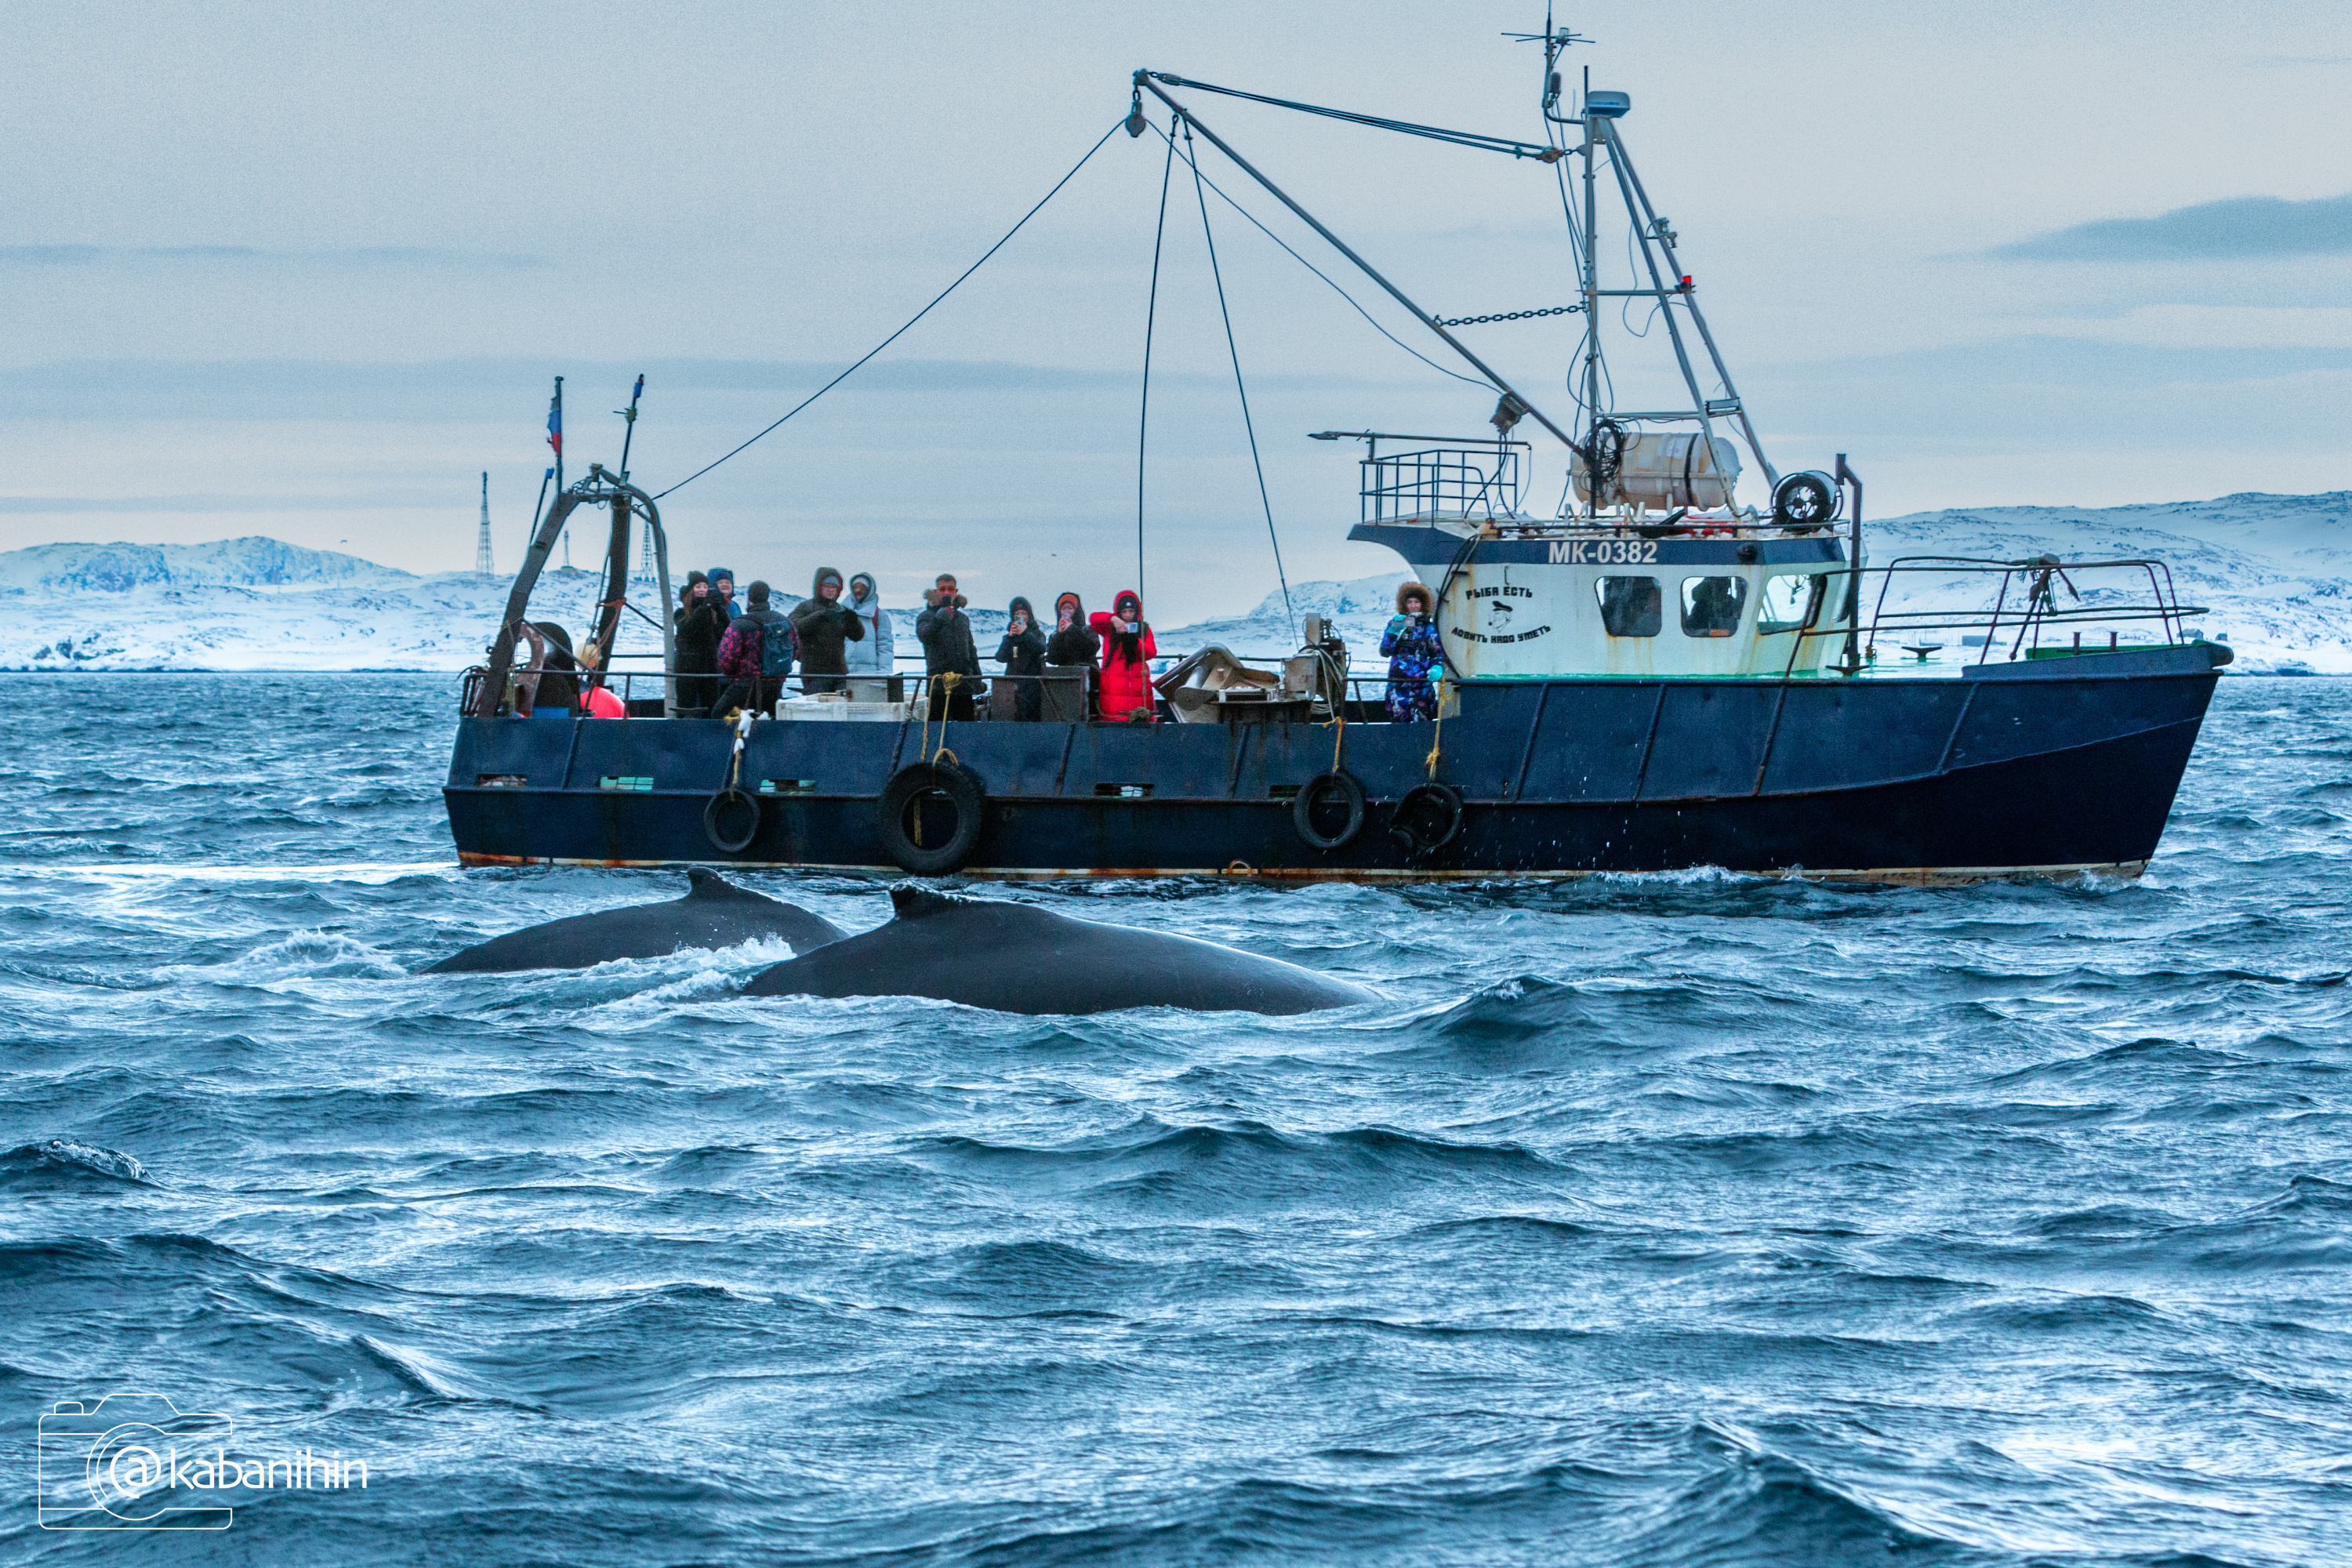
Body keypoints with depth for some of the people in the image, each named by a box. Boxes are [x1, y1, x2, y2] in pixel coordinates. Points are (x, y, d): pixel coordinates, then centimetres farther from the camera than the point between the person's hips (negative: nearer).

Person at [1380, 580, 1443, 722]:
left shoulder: (1429, 626, 9)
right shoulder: (1395, 623, 10)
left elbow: (1438, 652, 10)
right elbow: (1385, 651, 2)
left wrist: (1436, 666, -11)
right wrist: (1394, 631, -13)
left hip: (1422, 682, 0)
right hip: (1398, 682, 0)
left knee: (1422, 721, -7)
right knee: (1399, 720, -4)